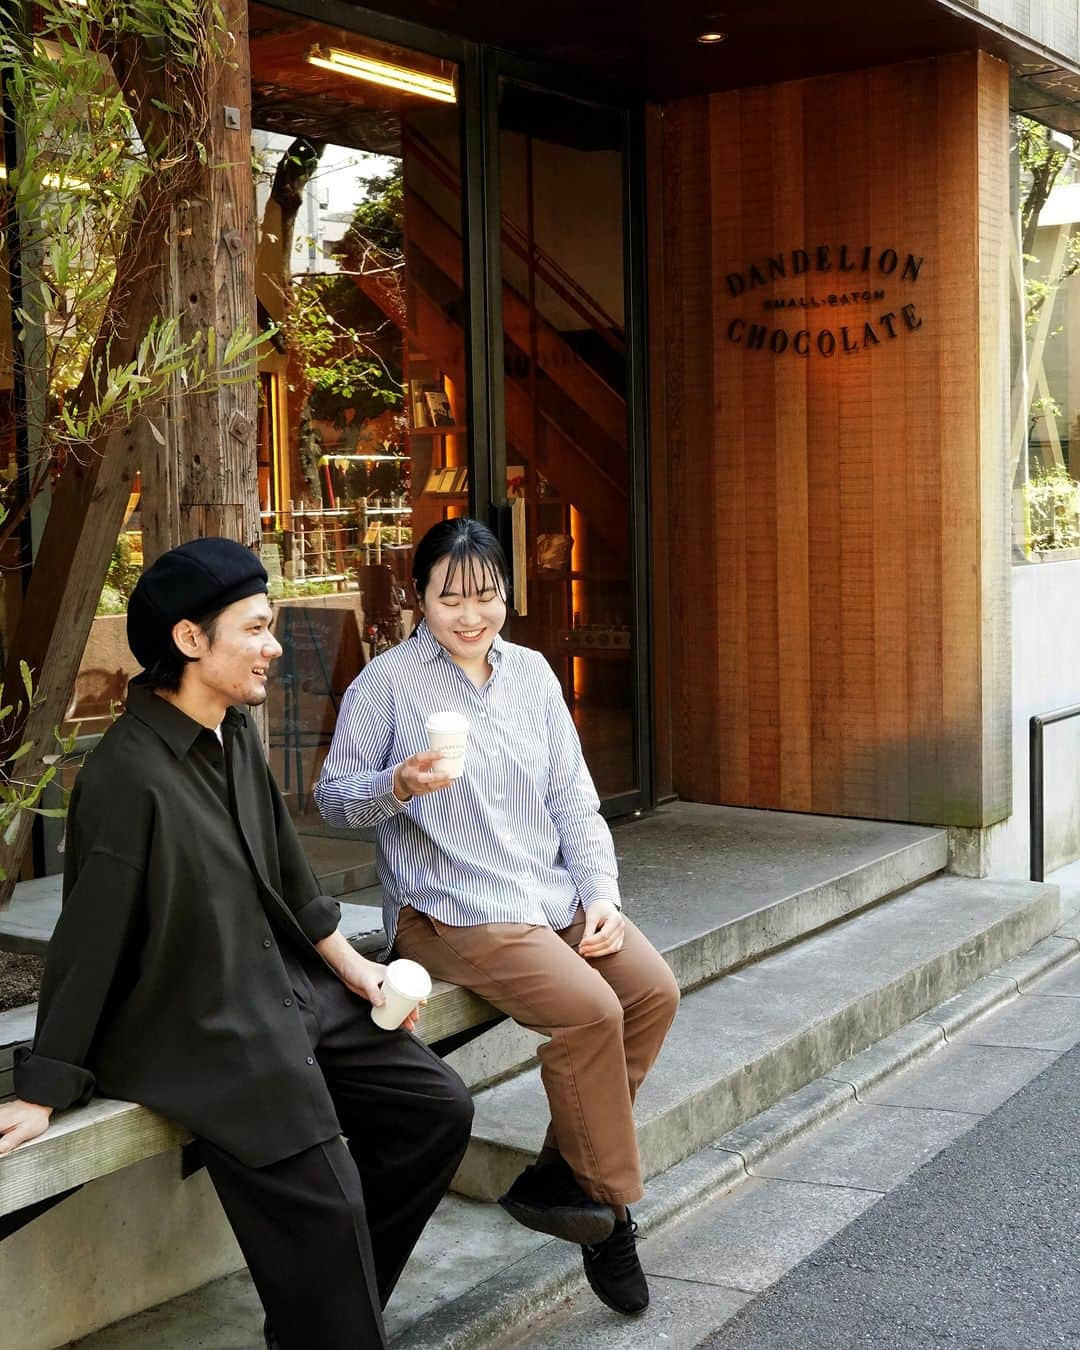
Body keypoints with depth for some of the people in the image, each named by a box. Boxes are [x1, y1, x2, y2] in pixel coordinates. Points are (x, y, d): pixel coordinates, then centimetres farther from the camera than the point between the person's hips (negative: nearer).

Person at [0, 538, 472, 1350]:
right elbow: (89, 943, -19)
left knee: (438, 1107, 7)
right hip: (197, 1033, -9)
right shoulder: (128, 776, -23)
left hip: (286, 990, 9)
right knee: (323, 1201, -17)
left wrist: (349, 964, 17)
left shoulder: (238, 735, 2)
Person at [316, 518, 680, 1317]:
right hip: (454, 909, -6)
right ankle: (609, 1206, -2)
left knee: (654, 990, -12)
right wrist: (398, 785, -24)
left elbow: (572, 795, 11)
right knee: (589, 1011, -24)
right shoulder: (388, 682, -5)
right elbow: (333, 796, -4)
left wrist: (601, 893, 0)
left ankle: (557, 1177, 2)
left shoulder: (531, 673, 11)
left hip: (555, 893, 6)